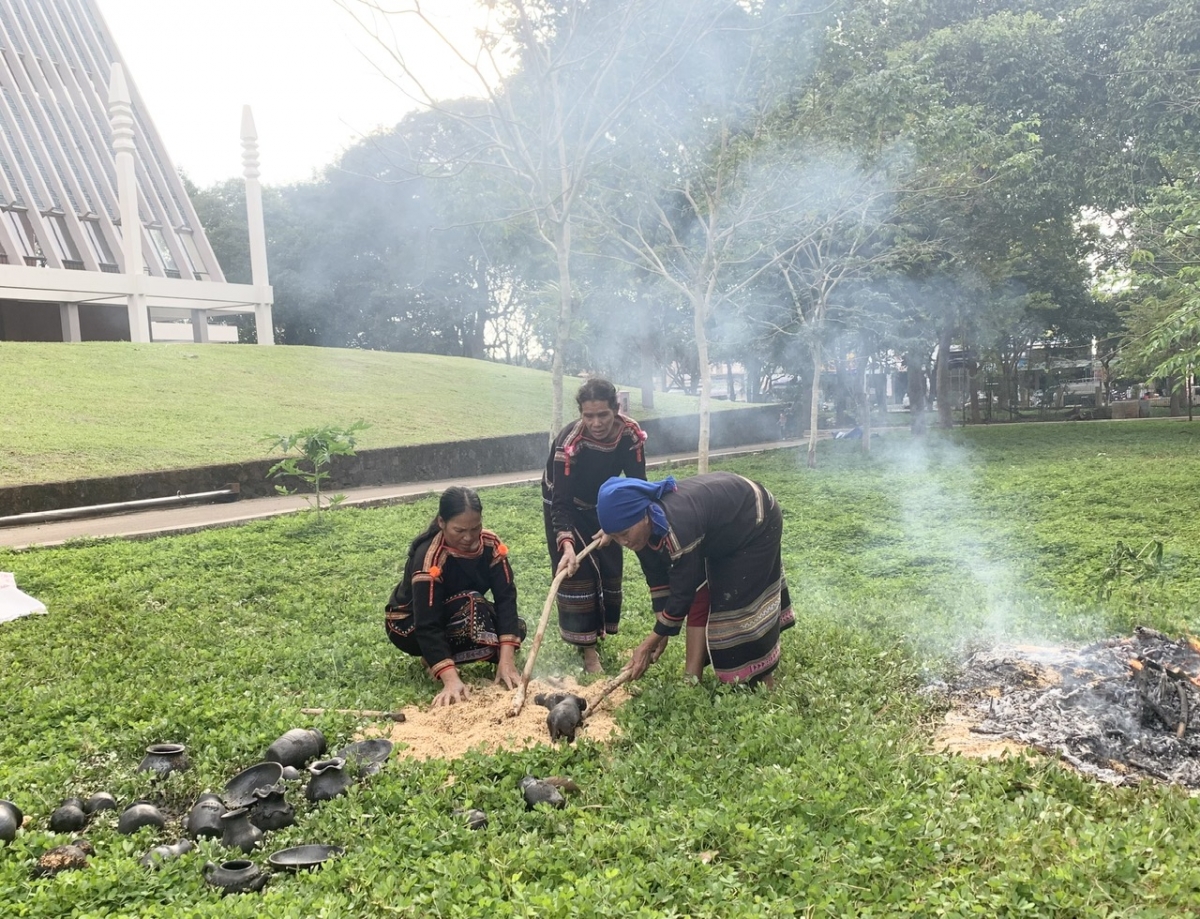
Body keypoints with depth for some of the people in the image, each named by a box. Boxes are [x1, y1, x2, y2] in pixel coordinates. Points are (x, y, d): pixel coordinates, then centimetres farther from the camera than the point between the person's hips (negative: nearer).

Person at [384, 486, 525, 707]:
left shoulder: (490, 544, -18)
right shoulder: (429, 558, -33)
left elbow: (506, 596, -24)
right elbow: (428, 627, -37)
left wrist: (507, 658, -36)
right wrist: (451, 680, -49)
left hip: (454, 616, 7)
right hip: (411, 624, -6)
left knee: (515, 628, -15)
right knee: (472, 605, -34)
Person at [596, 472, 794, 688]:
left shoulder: (677, 529, -43)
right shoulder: (647, 526, -18)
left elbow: (683, 592, -35)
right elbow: (658, 577, -6)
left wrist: (650, 643, -26)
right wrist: (661, 632, -8)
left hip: (757, 521, -8)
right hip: (728, 527, 8)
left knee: (742, 602, -7)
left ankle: (762, 678, 12)